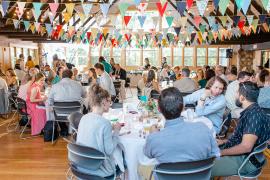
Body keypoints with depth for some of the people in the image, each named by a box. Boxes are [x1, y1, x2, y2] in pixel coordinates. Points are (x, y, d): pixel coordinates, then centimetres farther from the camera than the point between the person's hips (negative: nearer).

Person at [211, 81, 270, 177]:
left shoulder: (254, 114, -23)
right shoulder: (249, 111, 9)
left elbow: (246, 147, -28)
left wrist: (221, 152, -21)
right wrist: (224, 141, 12)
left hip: (246, 160, -10)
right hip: (239, 153, 10)